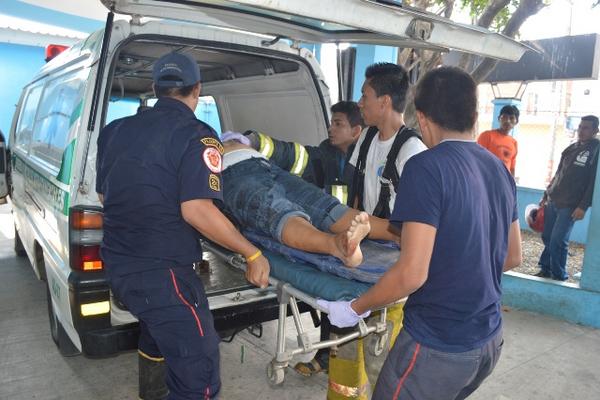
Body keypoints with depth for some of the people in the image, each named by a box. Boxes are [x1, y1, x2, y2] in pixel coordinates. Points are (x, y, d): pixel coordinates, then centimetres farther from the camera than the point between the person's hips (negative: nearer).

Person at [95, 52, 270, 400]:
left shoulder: (115, 130, 9)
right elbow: (196, 210, -24)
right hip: (161, 271, -9)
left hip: (118, 265, 9)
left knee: (158, 328, 35)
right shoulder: (196, 135, -13)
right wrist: (252, 254, -14)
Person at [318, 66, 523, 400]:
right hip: (490, 339, 8)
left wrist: (355, 309, -10)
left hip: (439, 346, -7)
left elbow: (412, 273, -24)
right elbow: (513, 257, 13)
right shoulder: (500, 169, 4)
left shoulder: (427, 167, -20)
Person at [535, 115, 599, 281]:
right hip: (553, 201, 6)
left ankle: (559, 276, 6)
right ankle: (546, 270, 21)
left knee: (557, 241, -8)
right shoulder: (571, 148, 14)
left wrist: (583, 206, -17)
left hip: (570, 205, -6)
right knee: (547, 238, 8)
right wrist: (546, 196, 18)